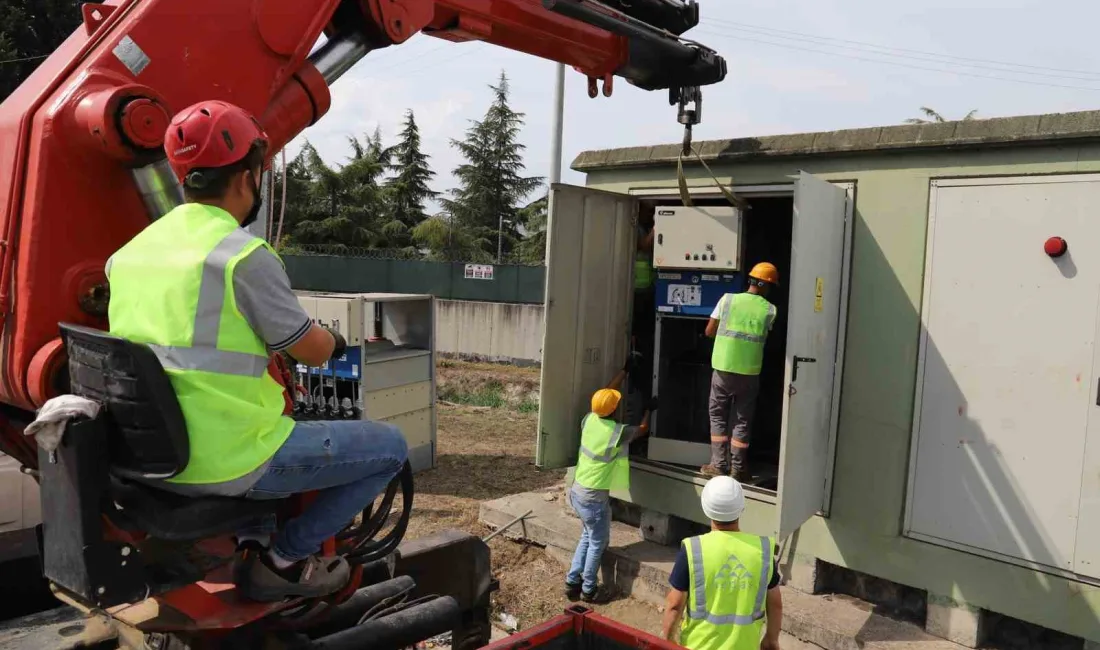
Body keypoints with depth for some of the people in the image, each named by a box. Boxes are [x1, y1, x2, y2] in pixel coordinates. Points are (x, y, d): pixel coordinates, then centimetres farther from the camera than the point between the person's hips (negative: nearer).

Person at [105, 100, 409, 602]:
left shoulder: (127, 254, 7)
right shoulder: (245, 256, -17)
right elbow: (313, 352, -8)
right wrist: (335, 341, 15)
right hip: (227, 463, -8)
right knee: (390, 447, 5)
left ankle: (253, 542, 26)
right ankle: (284, 558, 7)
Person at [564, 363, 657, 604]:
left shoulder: (589, 420, -3)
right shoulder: (618, 432, -20)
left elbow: (606, 392, 14)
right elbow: (643, 429, 2)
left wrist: (625, 370, 22)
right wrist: (648, 409, 21)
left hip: (577, 490, 7)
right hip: (594, 496, -7)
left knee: (587, 537, 22)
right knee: (598, 542, 10)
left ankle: (573, 582, 27)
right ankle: (589, 590, 20)